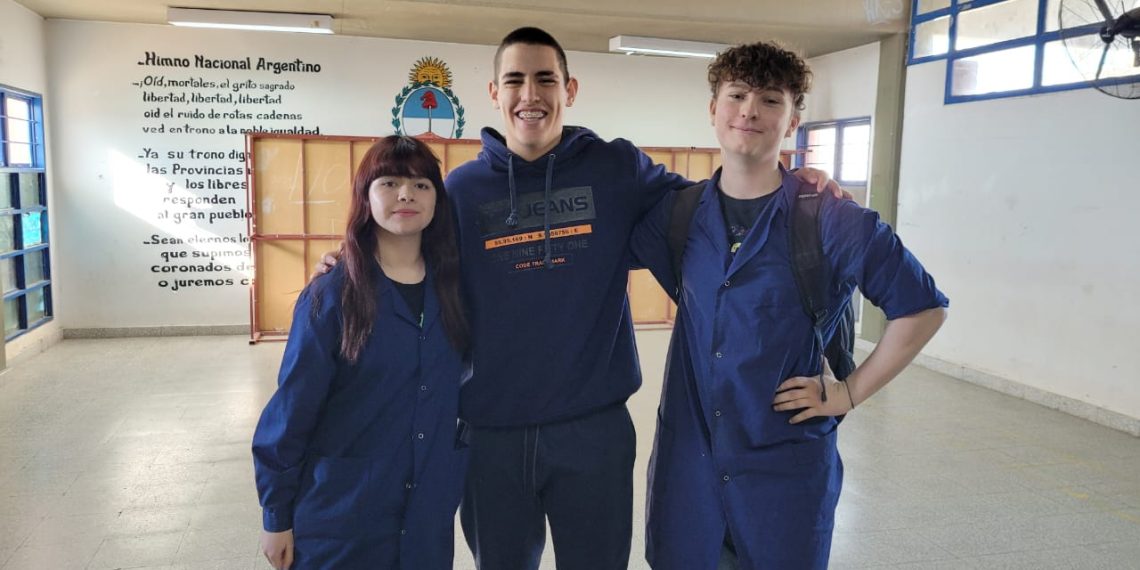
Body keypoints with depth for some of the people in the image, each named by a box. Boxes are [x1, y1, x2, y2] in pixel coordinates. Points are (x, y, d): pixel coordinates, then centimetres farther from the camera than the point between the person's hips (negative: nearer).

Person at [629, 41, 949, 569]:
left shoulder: (835, 222, -9)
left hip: (786, 466, -2)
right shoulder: (677, 214, 1)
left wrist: (851, 392, -4)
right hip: (687, 459, 3)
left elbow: (923, 309, -1)